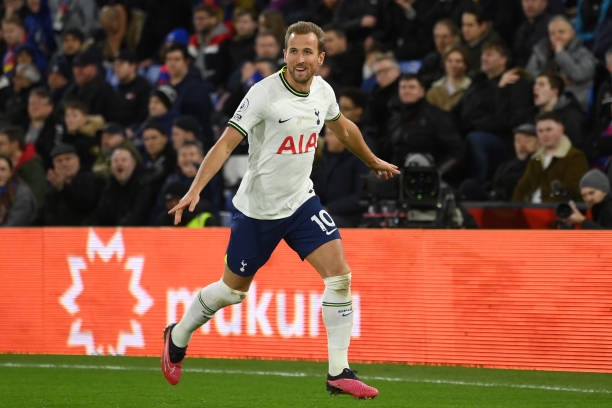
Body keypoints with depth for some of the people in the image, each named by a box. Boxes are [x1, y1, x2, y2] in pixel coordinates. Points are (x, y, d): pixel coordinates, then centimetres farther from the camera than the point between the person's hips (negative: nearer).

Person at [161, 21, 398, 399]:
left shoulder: (323, 91, -1)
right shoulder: (264, 93, -20)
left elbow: (342, 127, 22)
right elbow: (226, 143, -21)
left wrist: (374, 161, 35)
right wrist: (195, 190, -31)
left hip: (302, 201, 5)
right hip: (257, 209, -5)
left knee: (340, 274, -13)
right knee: (233, 291, 9)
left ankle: (339, 373, -7)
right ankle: (178, 337, 38)